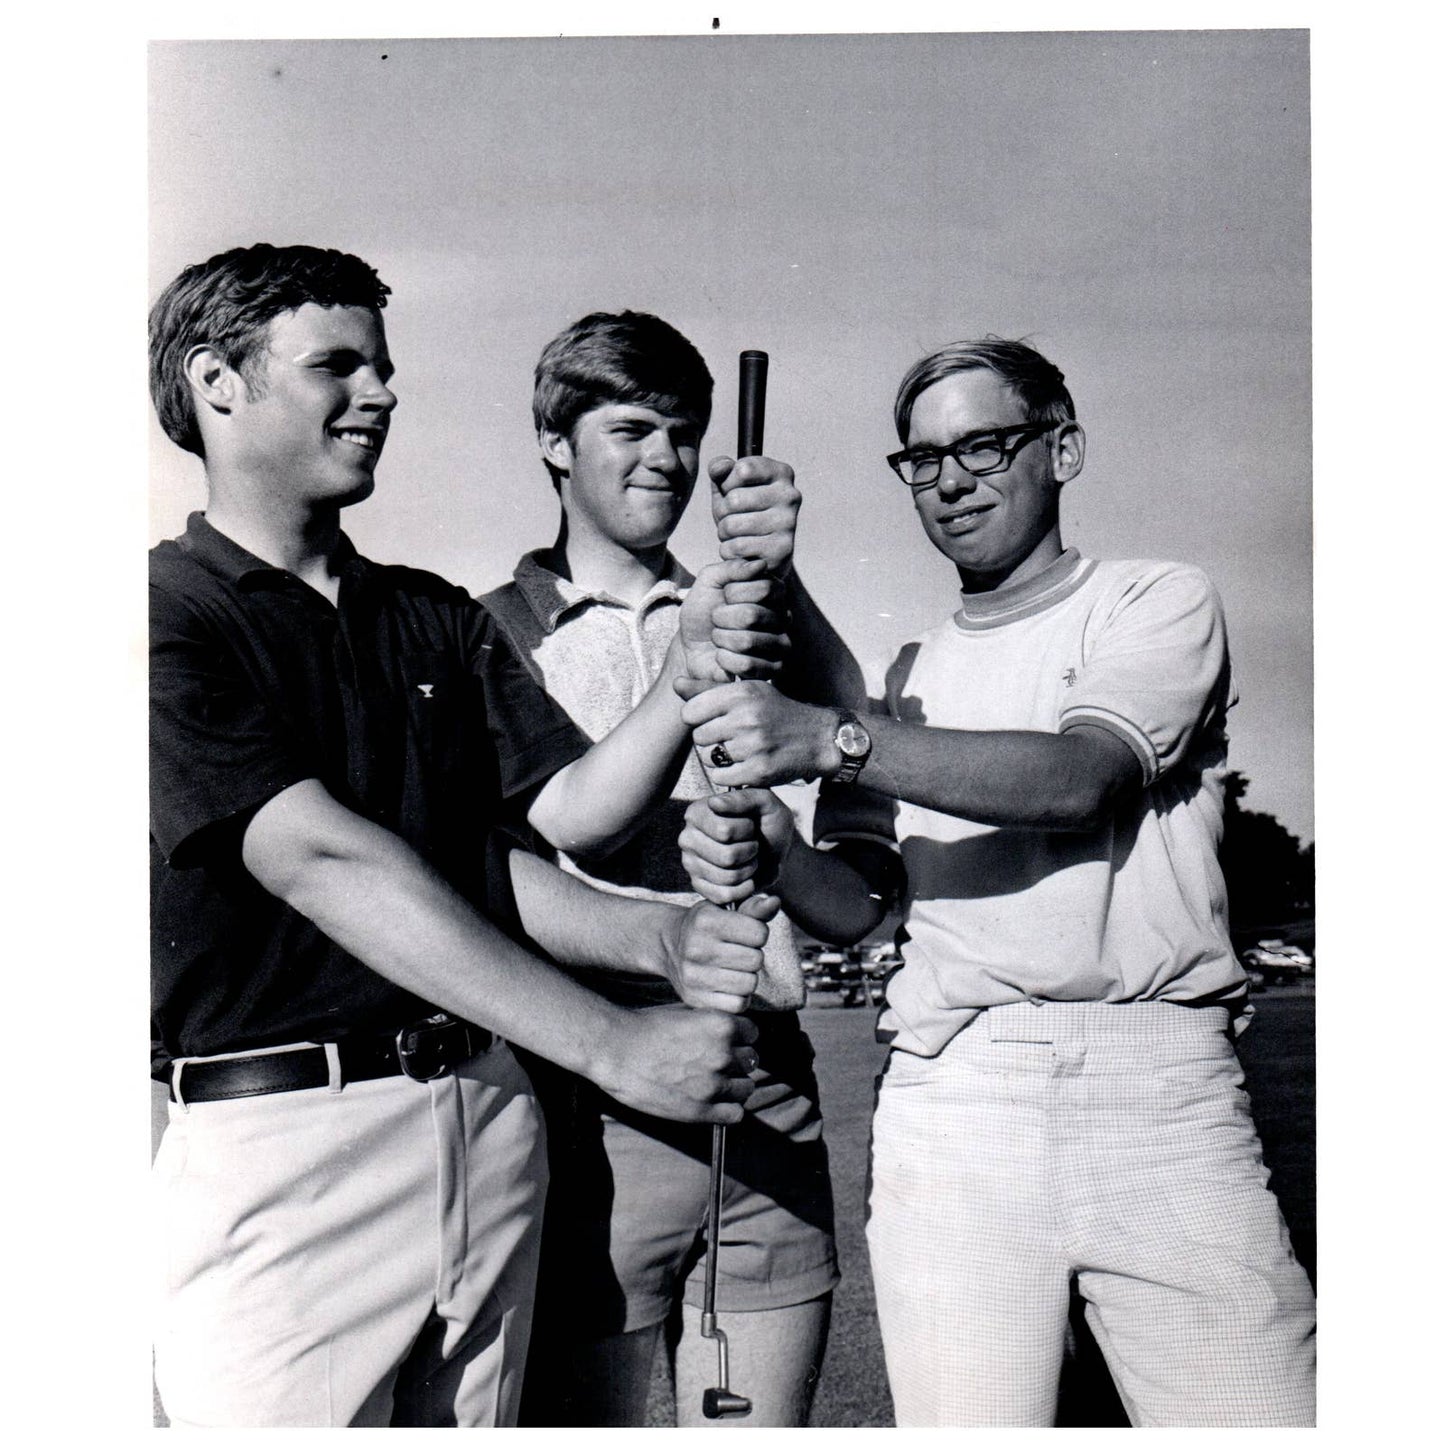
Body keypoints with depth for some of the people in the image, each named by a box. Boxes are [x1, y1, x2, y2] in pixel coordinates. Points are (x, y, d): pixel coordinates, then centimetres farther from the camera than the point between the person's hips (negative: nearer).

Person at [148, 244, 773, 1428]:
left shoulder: (441, 619, 15)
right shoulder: (170, 616, -6)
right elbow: (328, 863, -17)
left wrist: (658, 936, -16)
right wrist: (612, 1045, -21)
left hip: (488, 1123, 6)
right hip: (280, 1141, -5)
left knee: (481, 1416, 14)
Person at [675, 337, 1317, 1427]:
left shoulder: (1162, 603, 6)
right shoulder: (909, 675, 18)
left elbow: (1078, 777, -14)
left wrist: (830, 738, -25)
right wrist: (761, 858, -12)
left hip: (1161, 1089, -2)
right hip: (950, 1087, 3)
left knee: (1257, 1414, -4)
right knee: (965, 1421, 2)